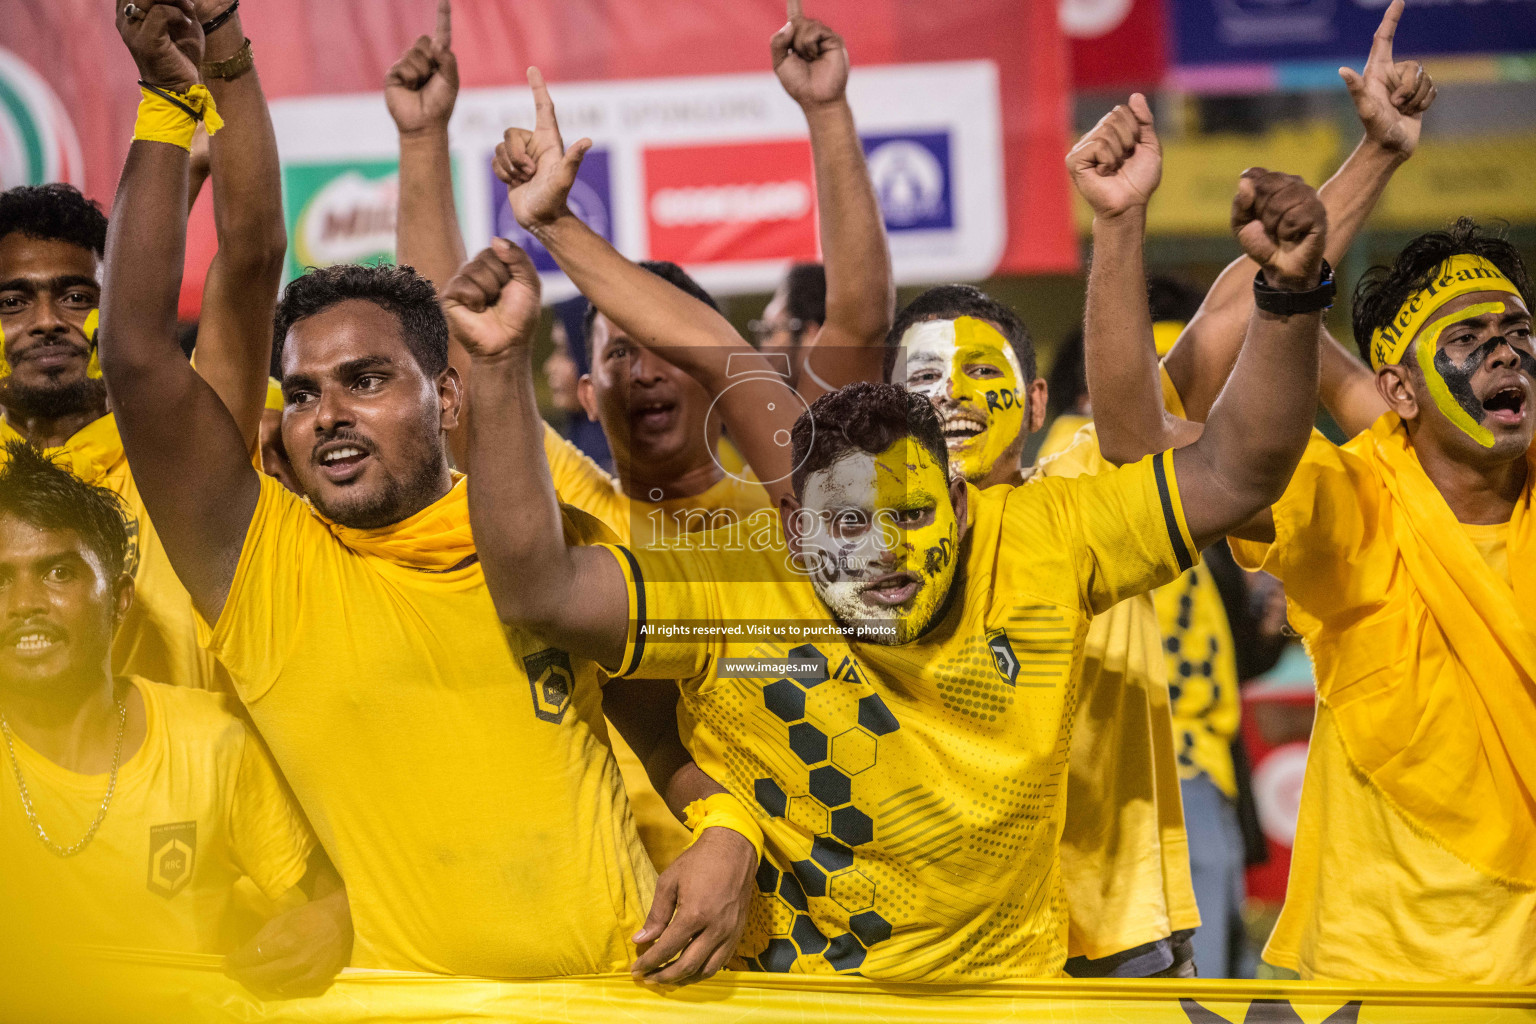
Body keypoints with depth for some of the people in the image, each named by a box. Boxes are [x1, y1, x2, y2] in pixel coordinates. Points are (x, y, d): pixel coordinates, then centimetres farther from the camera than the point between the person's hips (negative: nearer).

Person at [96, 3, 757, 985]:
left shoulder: (558, 539, 11)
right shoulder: (262, 563, 4)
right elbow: (140, 355, -5)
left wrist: (727, 833, 0)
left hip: (623, 981, 1)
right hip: (395, 1002, -1)